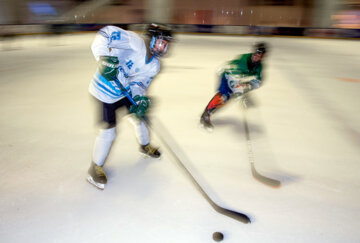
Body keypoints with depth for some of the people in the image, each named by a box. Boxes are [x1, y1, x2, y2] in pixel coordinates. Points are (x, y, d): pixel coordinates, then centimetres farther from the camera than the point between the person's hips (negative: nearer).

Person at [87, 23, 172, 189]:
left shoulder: (154, 66, -1)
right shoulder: (136, 42, -23)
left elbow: (139, 83, -5)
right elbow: (106, 33, -30)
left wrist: (140, 99, -24)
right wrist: (104, 57, -43)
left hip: (124, 91, 8)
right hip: (104, 92, -7)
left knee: (140, 114, 18)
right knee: (108, 130, -6)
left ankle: (145, 146, 47)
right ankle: (95, 168, 16)